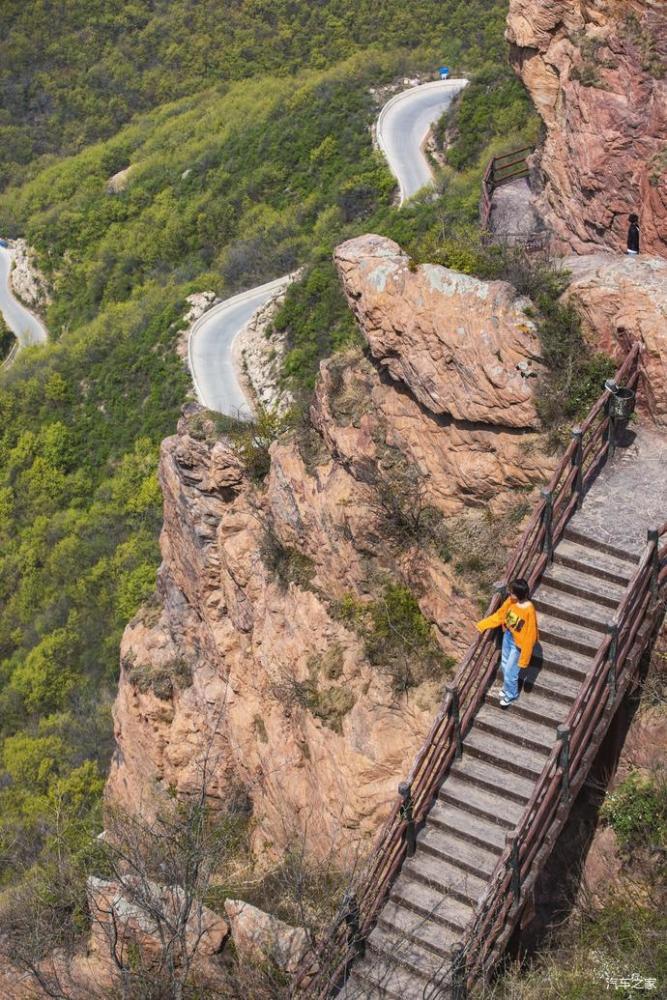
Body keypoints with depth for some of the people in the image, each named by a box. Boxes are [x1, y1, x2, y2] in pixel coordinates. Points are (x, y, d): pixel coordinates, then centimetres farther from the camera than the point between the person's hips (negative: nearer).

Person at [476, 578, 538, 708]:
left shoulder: (529, 611, -34)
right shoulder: (511, 601, -14)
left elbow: (530, 636, -25)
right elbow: (499, 616, 3)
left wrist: (524, 658, -19)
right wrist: (481, 625, 2)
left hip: (518, 644, -6)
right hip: (508, 636, 6)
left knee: (510, 672, 10)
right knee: (505, 665, 25)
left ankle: (511, 694, 38)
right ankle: (507, 687, 52)